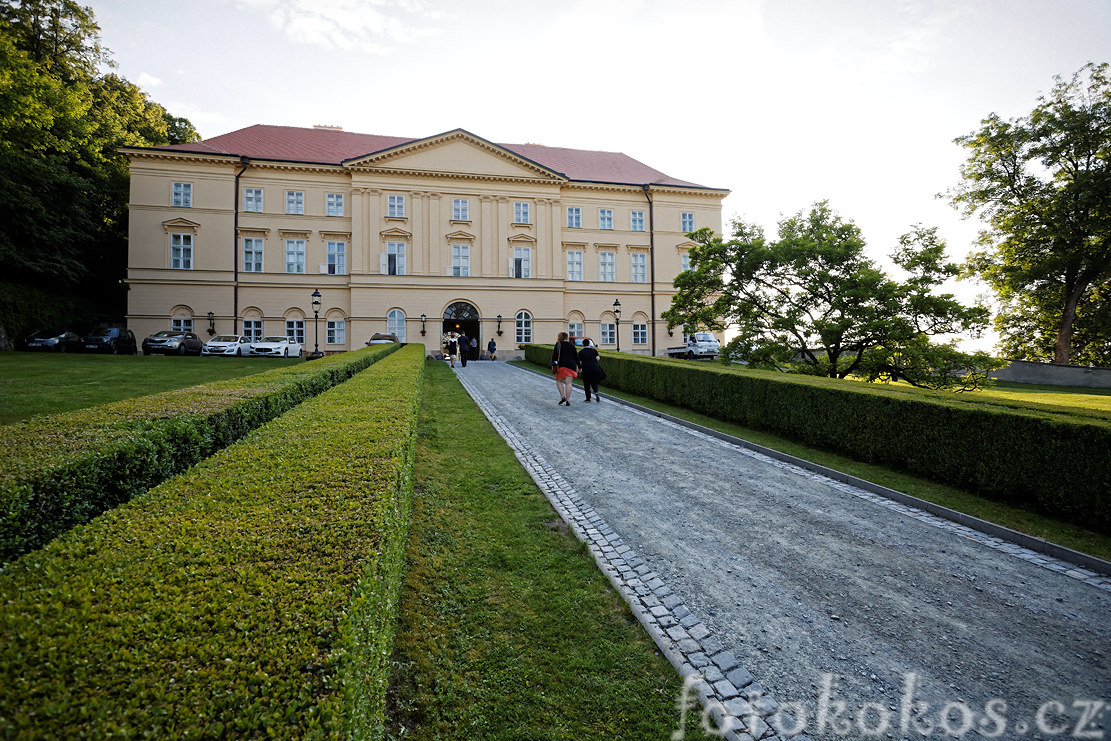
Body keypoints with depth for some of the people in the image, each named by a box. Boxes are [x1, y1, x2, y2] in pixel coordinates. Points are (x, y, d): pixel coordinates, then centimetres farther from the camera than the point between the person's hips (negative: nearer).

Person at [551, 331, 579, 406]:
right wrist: (577, 365, 17)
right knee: (568, 383, 2)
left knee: (559, 381, 13)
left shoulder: (558, 344, 0)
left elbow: (554, 355, -6)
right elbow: (576, 356, 10)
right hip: (571, 365, 3)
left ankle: (562, 397, -2)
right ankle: (568, 400, 0)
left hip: (561, 365, -3)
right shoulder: (571, 344, 9)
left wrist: (553, 364, -3)